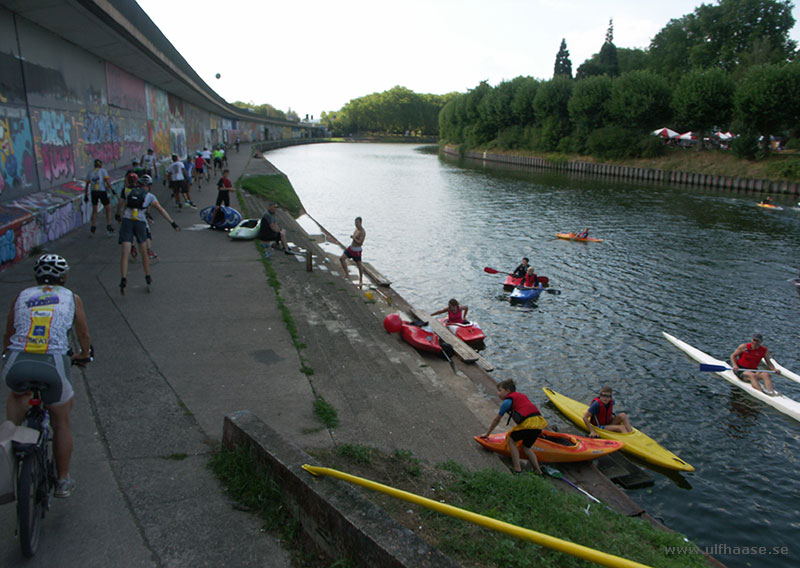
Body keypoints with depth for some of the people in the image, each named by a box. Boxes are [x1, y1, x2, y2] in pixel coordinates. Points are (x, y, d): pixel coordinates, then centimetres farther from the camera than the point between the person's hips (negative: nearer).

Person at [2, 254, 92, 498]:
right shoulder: (71, 298, 14)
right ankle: (63, 481, 27)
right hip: (53, 364, -1)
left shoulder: (21, 296, 18)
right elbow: (84, 336, 25)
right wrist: (84, 355, 45)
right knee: (61, 423, 17)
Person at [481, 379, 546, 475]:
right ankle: (538, 471, 17)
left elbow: (496, 420, 16)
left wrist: (487, 434, 29)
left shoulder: (507, 401, 8)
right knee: (526, 447, 23)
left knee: (511, 440, 12)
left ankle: (518, 470, 5)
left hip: (529, 423, -8)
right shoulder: (521, 396, 30)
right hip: (539, 423, 8)